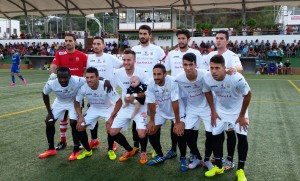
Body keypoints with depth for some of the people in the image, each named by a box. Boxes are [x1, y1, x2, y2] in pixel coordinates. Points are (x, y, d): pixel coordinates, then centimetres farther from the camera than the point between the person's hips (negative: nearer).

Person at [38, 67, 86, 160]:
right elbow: (45, 95, -8)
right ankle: (51, 149, 21)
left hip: (74, 101, -3)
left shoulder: (77, 81, -40)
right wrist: (49, 112, -5)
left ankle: (76, 150, 0)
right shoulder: (51, 83, -30)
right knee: (49, 122, 1)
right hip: (59, 102, 3)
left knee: (73, 123, -19)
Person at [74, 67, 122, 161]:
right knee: (79, 127, -6)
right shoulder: (83, 87, -24)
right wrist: (80, 116, -16)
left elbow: (119, 102, -26)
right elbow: (77, 102, -6)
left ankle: (110, 150, 6)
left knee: (110, 129, -24)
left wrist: (111, 117, -28)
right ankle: (87, 150, 17)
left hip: (108, 108, -4)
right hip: (93, 108, 4)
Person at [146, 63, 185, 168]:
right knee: (150, 131, -1)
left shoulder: (172, 82, -32)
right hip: (161, 111, 4)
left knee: (179, 132, -21)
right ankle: (160, 156, 21)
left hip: (176, 110, -4)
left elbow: (175, 102, -29)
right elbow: (151, 103, -11)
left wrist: (177, 122, -25)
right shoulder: (151, 83, -20)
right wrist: (152, 120, -5)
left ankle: (183, 158, 4)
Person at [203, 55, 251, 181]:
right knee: (216, 136, 4)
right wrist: (213, 112, -2)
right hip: (220, 110, 3)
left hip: (238, 110, -2)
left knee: (242, 137, -6)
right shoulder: (207, 78, -26)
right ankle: (218, 167, 23)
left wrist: (242, 115, -11)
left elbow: (248, 95, -18)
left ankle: (240, 170, 13)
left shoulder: (236, 78, -36)